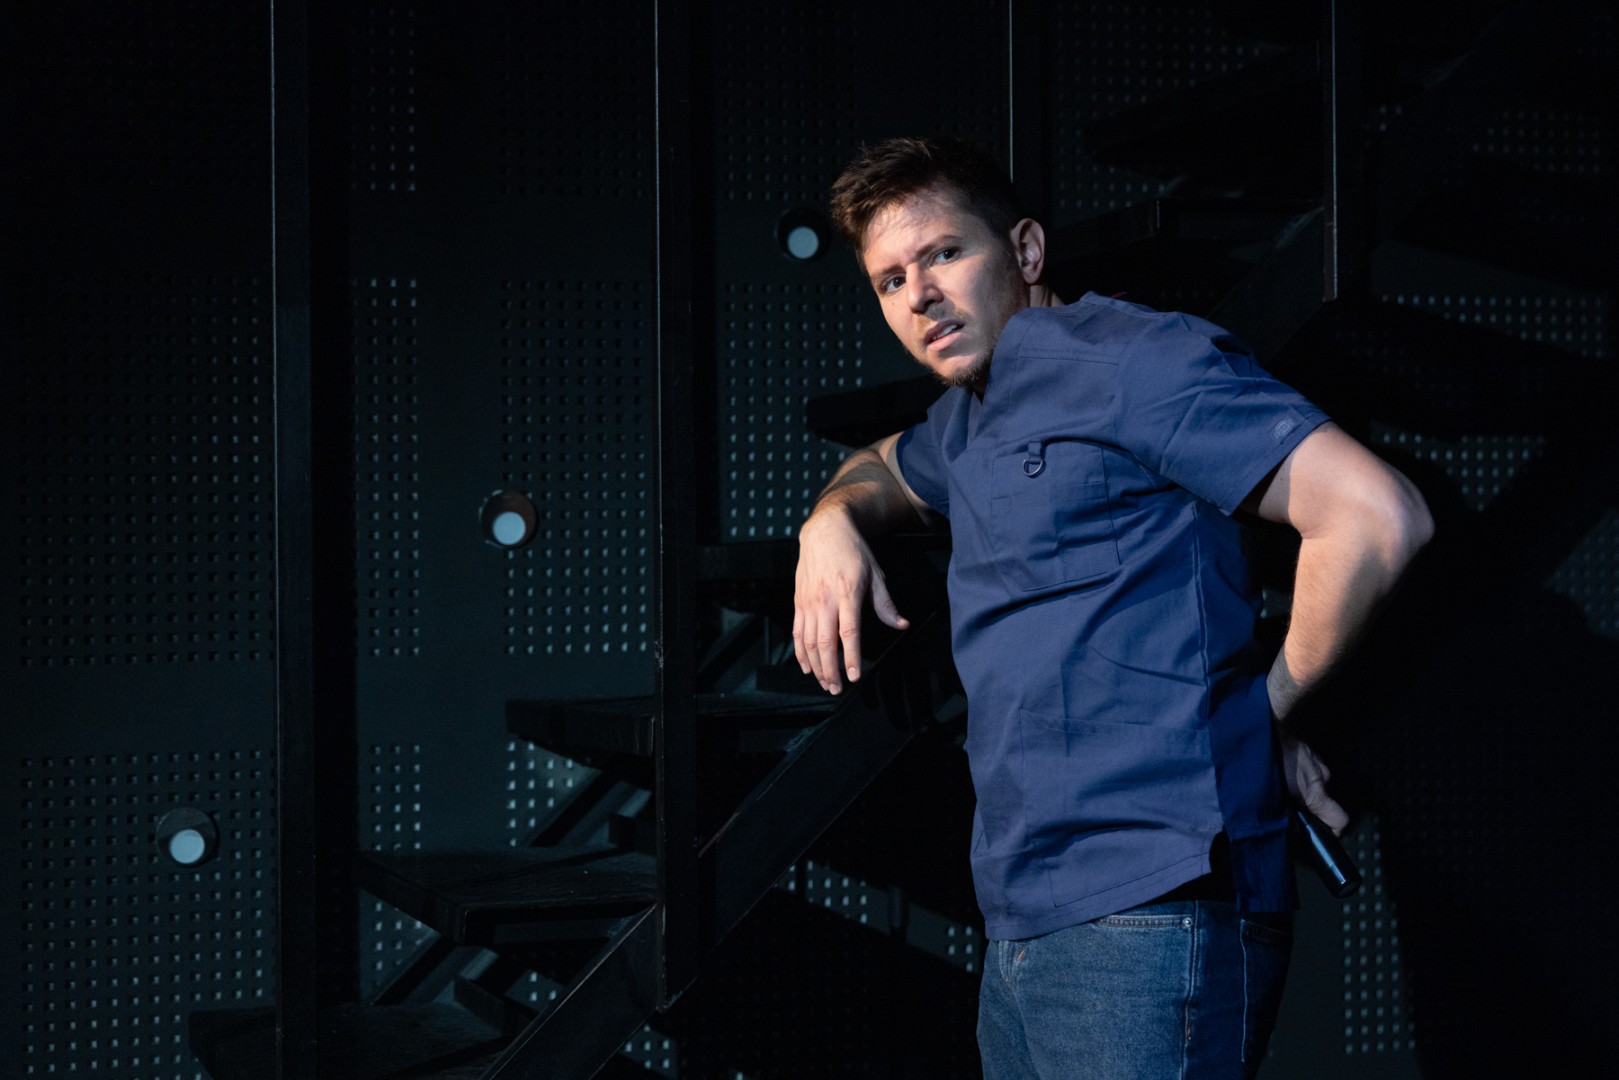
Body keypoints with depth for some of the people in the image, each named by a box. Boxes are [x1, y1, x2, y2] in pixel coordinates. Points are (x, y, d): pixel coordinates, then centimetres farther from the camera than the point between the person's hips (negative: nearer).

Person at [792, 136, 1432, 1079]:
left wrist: (1269, 704, -6)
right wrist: (831, 524, 20)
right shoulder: (968, 421, 20)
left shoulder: (1126, 359, -9)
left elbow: (1380, 517, -18)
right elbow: (885, 468, 44)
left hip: (1144, 920, -9)